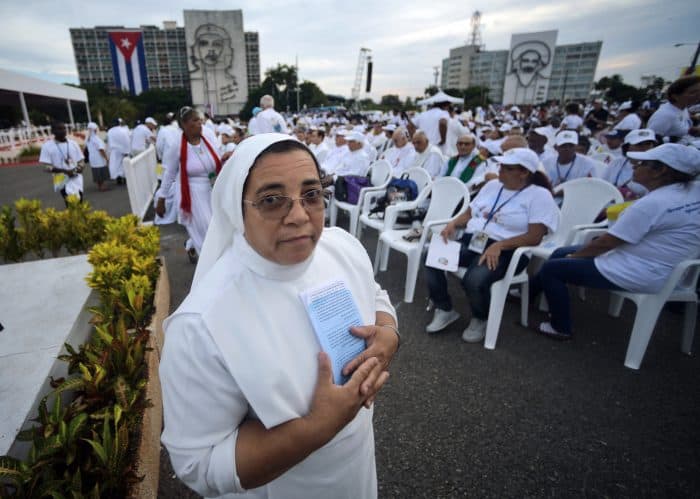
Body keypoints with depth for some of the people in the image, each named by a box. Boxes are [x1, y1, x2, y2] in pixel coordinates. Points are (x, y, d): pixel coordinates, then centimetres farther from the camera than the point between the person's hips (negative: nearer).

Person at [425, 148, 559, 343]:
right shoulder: (492, 185, 17)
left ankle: (480, 319, 0)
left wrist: (498, 246, -24)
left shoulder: (540, 195, -3)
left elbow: (534, 237, -12)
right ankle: (445, 310, 0)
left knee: (474, 280, -34)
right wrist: (453, 224, -3)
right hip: (470, 242, 6)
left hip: (506, 251, -6)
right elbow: (469, 213, 20)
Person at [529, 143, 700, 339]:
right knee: (560, 253, 15)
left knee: (551, 268, 0)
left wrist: (573, 256, -3)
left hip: (636, 275, -9)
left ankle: (561, 328, 16)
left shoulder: (652, 203, -26)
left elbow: (606, 243, -18)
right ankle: (528, 292, 31)